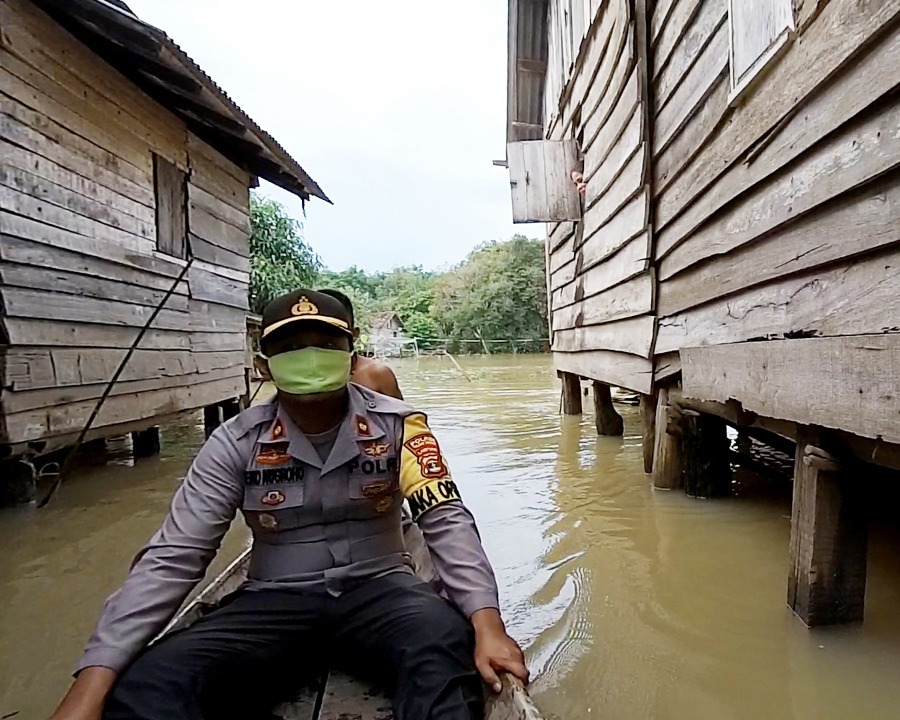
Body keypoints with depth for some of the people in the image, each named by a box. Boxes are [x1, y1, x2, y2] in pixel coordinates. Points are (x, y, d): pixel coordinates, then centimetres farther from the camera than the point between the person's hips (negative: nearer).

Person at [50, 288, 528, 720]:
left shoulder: (396, 426, -6)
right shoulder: (236, 443, -5)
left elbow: (447, 520, -13)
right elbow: (172, 557, -9)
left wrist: (487, 623, -29)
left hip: (377, 588, -1)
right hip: (275, 601, 2)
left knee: (445, 647, -35)